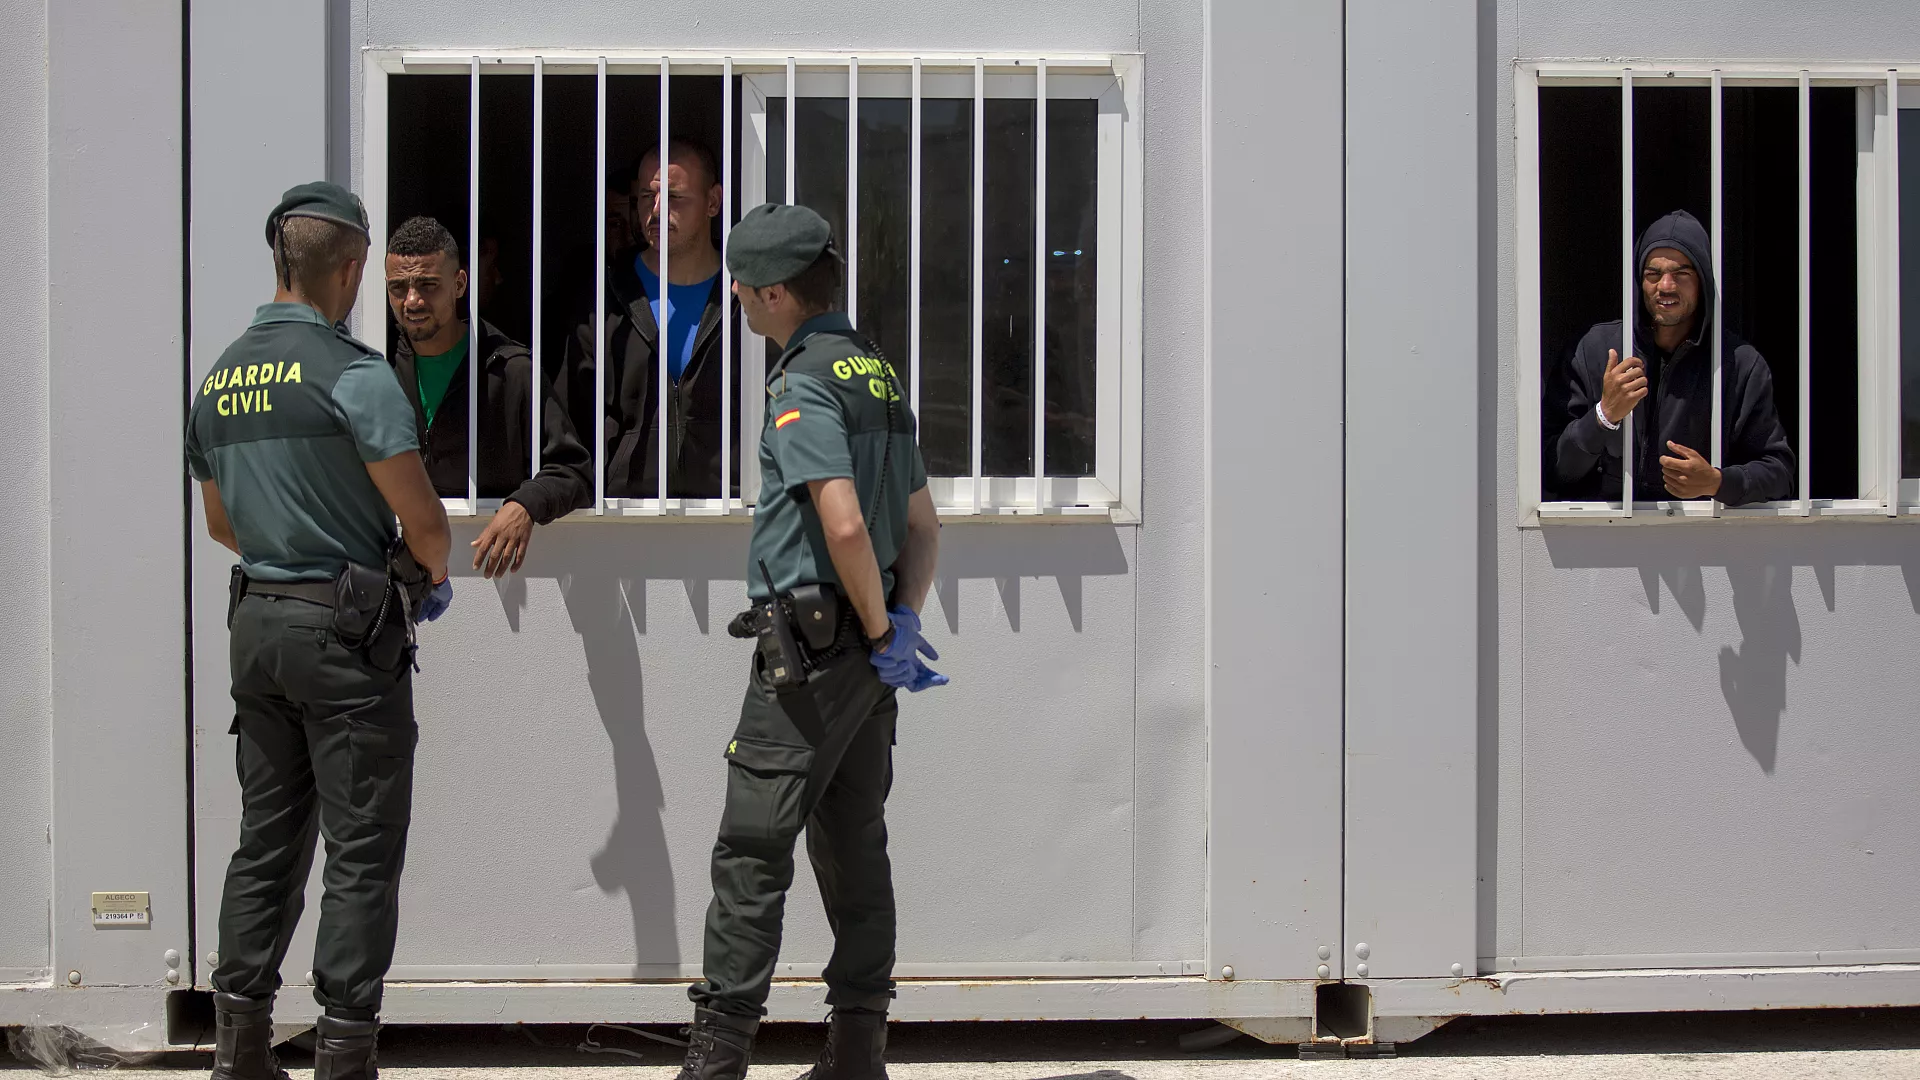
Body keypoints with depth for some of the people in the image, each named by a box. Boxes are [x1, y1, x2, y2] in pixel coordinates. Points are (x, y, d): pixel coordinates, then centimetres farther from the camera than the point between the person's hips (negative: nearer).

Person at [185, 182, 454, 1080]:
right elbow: (422, 518, -13)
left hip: (257, 620, 7)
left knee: (267, 837, 13)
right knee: (362, 849, -1)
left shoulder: (219, 379, 9)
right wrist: (437, 575, 7)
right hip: (346, 628, -7)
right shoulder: (351, 373, -14)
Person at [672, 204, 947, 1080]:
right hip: (866, 657, 9)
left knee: (751, 850, -7)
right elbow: (923, 525, 18)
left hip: (809, 641, -9)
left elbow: (844, 524, -24)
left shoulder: (804, 384, -13)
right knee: (854, 845, 11)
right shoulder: (876, 372, 16)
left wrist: (879, 629, -13)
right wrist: (904, 620, 7)